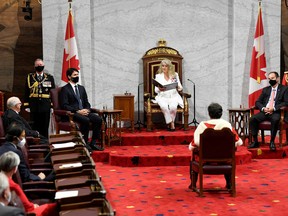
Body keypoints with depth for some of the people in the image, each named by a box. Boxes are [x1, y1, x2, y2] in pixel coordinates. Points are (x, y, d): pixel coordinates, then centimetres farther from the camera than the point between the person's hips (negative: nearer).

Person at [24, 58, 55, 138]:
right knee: (35, 127, 3)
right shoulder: (30, 77, 7)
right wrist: (27, 106, 0)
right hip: (34, 107, 0)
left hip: (46, 107, 0)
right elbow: (26, 92, 6)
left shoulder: (49, 77, 8)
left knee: (45, 128, 3)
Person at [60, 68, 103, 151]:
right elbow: (64, 105, -10)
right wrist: (77, 111, -19)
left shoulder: (81, 88, 22)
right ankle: (84, 143, -21)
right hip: (72, 113, -6)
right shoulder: (65, 89, 0)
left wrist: (87, 109, -3)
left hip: (84, 112, 6)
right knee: (86, 120, -35)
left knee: (98, 119, -20)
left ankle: (93, 143, -14)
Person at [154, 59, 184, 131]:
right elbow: (156, 90, 5)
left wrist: (179, 87, -14)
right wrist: (159, 89, -19)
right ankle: (171, 124, -20)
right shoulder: (158, 76, 11)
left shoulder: (175, 75, 12)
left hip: (173, 96, 0)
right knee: (164, 106, -35)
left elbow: (180, 88, 10)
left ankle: (169, 123, -13)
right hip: (162, 97, 0)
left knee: (173, 106, -33)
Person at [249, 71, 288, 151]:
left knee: (275, 119, -39)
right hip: (264, 112, 4)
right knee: (252, 119, -24)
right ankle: (255, 141, -17)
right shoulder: (265, 90, 21)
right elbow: (257, 102, 15)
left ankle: (272, 142, -25)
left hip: (276, 112, -4)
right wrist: (263, 108, -8)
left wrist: (274, 108, -17)